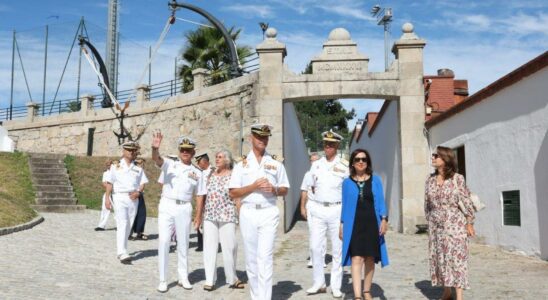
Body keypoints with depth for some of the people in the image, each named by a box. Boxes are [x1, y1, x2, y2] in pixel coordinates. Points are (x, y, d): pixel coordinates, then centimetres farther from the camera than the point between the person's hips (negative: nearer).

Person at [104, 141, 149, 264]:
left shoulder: (138, 168, 11)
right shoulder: (116, 165, 4)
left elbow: (143, 183, 9)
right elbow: (110, 183, 2)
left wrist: (138, 192, -10)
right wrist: (107, 198, -4)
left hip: (133, 198, 4)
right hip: (119, 197, -3)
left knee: (129, 226, 6)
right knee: (122, 224, -15)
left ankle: (120, 250, 21)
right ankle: (122, 253, -20)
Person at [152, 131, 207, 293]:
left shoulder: (197, 172, 7)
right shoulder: (170, 164, 2)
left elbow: (199, 195, 10)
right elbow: (156, 159, -19)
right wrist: (155, 148, -41)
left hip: (184, 208, 2)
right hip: (166, 206, -1)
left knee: (183, 243, 10)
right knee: (163, 241, -3)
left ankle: (183, 277, 22)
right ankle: (163, 279, 6)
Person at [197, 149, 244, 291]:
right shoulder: (209, 175, 13)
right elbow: (203, 196, 14)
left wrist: (240, 215, -9)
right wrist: (199, 214, 11)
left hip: (227, 215, -4)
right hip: (209, 216, 4)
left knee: (229, 247, 1)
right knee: (209, 247, 2)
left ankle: (232, 279, 15)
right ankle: (210, 280, 7)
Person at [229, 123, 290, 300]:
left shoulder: (276, 163, 9)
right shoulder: (242, 164, 6)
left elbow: (285, 190, 13)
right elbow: (233, 193, 1)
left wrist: (274, 189, -9)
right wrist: (254, 186, -12)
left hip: (269, 213, -1)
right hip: (248, 213, 1)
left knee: (265, 258, -9)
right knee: (251, 259, 9)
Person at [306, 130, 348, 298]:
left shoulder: (344, 166, -1)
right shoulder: (316, 165, 9)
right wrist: (320, 198, 12)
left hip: (337, 210, -3)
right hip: (318, 209, 3)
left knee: (337, 249, 2)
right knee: (315, 247, 1)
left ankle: (336, 286, 12)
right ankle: (319, 283, 13)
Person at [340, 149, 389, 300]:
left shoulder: (375, 180, 7)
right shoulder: (347, 182, 6)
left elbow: (380, 201, 3)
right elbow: (345, 204, 8)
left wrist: (384, 219, -10)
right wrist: (341, 224, 5)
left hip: (371, 223, 2)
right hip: (354, 225, -1)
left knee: (370, 258, 11)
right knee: (356, 259, -11)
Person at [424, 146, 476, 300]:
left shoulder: (457, 178, -7)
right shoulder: (430, 179, 5)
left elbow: (466, 202, -5)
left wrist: (469, 223, -5)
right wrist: (429, 221, 11)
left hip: (454, 224, -4)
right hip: (436, 226, 5)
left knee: (456, 258, -4)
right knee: (439, 258, 10)